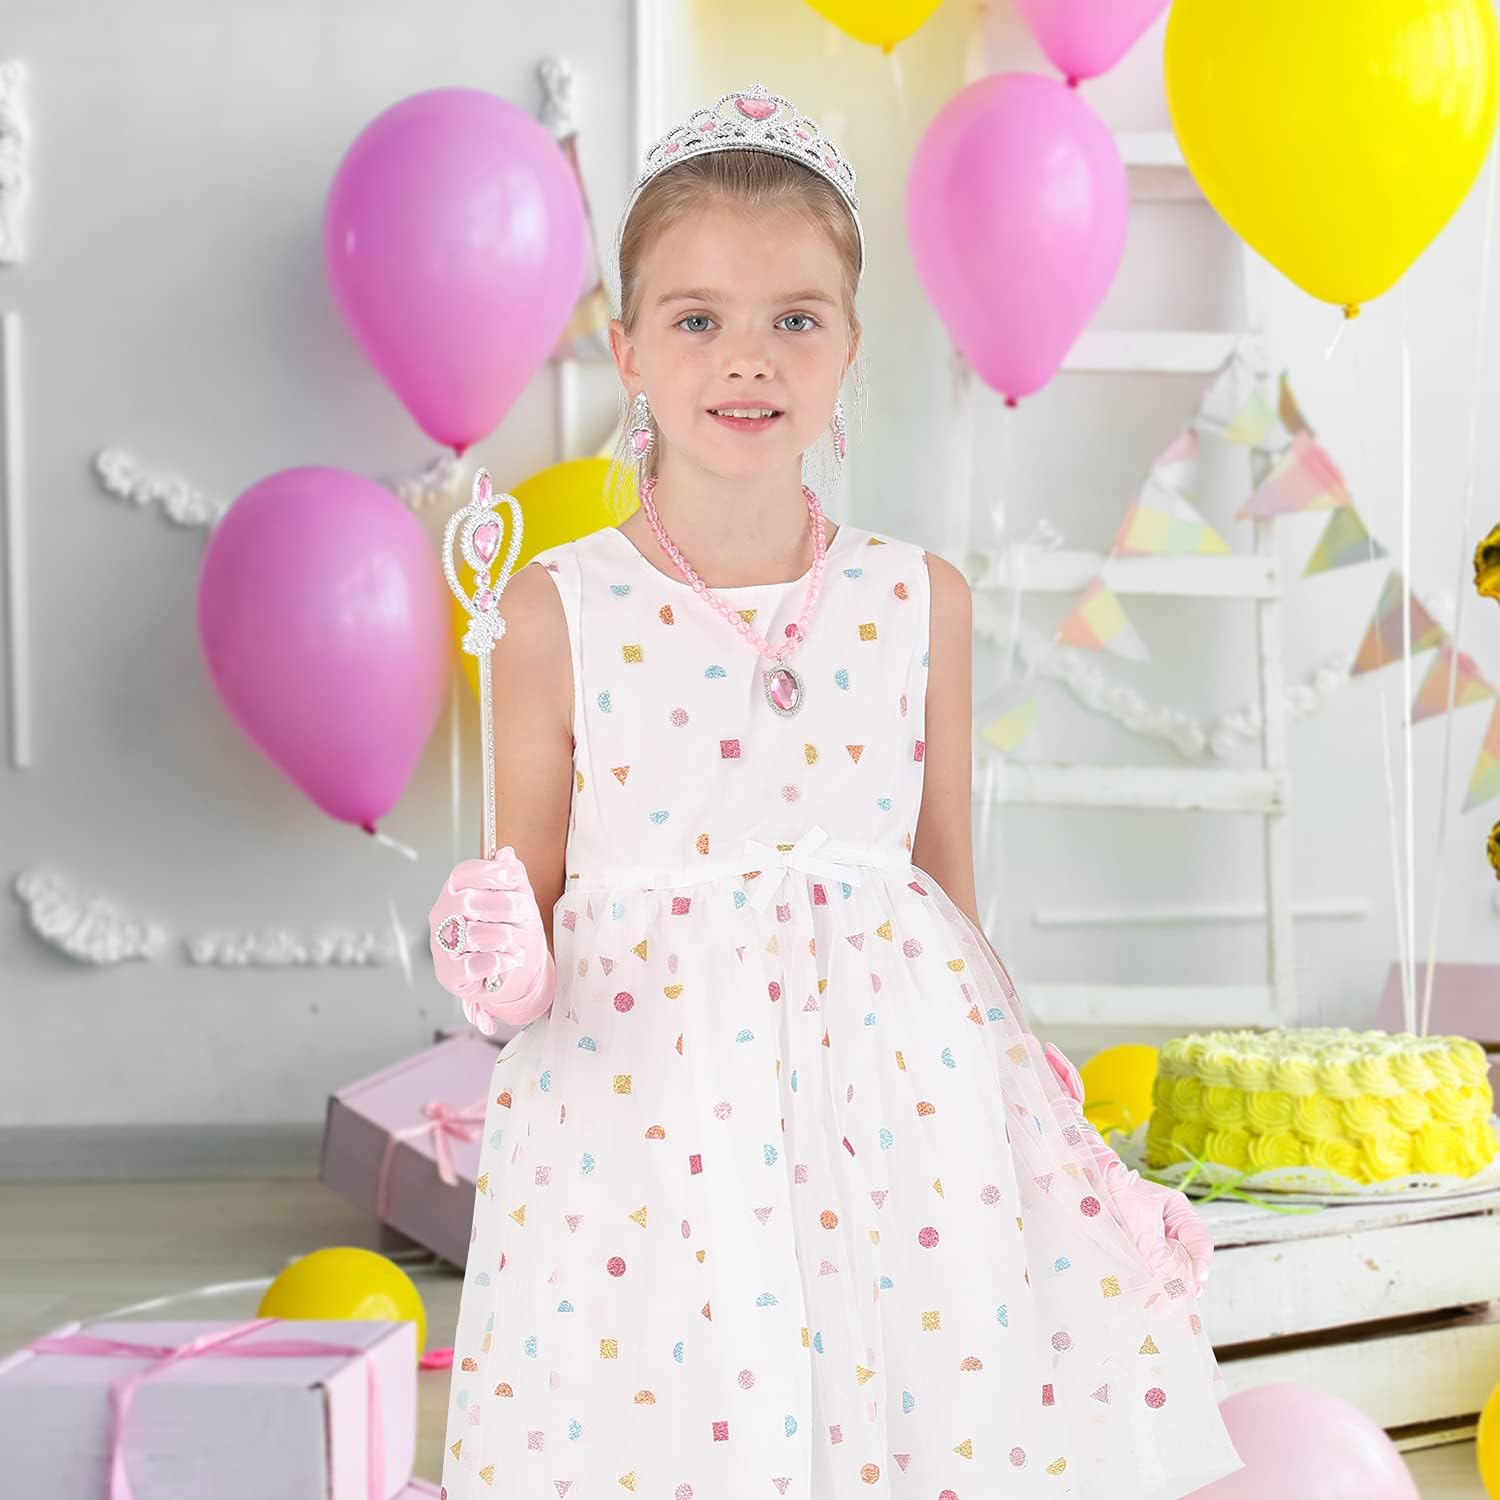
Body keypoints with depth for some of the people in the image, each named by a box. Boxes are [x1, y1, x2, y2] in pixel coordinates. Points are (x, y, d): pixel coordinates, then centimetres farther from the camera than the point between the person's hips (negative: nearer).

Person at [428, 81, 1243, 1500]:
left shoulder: (919, 601, 3)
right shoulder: (562, 609, -3)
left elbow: (950, 877, 11)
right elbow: (528, 890, 3)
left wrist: (1026, 1097, 11)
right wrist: (504, 962, -18)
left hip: (889, 1071, 2)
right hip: (639, 1100, -2)